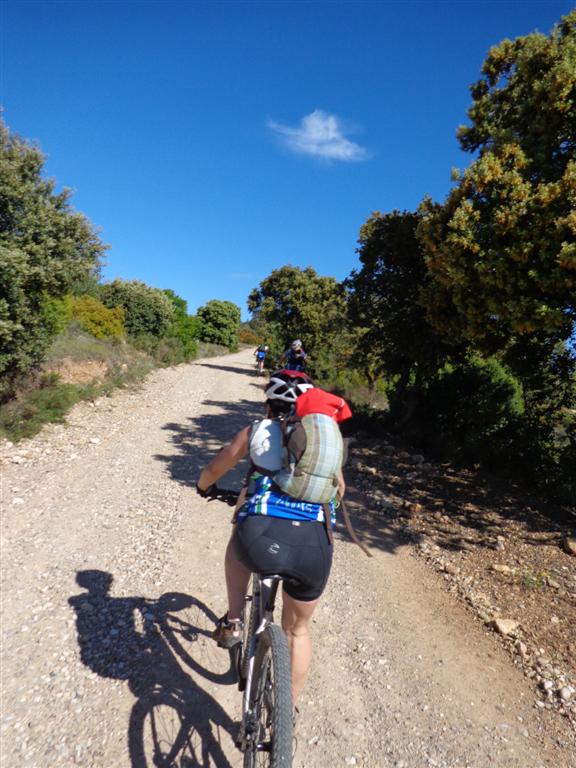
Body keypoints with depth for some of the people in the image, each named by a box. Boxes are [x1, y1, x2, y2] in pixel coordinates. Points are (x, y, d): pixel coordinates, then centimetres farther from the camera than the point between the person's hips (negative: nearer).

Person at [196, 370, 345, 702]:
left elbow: (213, 470, 26)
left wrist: (203, 487, 48)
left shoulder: (257, 431, 14)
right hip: (314, 549, 2)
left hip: (259, 541, -2)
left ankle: (234, 622, 31)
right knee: (298, 629, 31)